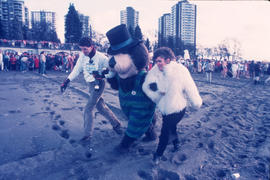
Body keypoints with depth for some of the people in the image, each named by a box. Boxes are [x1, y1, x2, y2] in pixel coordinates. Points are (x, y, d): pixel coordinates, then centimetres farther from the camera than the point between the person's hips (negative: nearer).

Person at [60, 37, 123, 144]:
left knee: (88, 109, -8)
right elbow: (77, 70, 2)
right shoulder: (82, 56, 0)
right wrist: (67, 81, -6)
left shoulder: (101, 57, -16)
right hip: (90, 85, 6)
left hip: (98, 84, -6)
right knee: (101, 106, 13)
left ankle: (88, 135, 4)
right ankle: (116, 124, 30)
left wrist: (102, 74, -28)